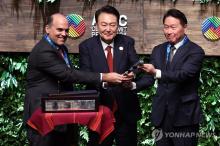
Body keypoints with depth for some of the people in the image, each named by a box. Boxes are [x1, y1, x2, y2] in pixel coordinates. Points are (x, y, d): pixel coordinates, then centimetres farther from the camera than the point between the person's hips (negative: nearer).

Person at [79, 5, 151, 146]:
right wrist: (104, 80, -33)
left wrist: (131, 74, -31)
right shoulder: (86, 46, -3)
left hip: (126, 110, 2)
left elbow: (137, 67, -6)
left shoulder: (127, 42, 3)